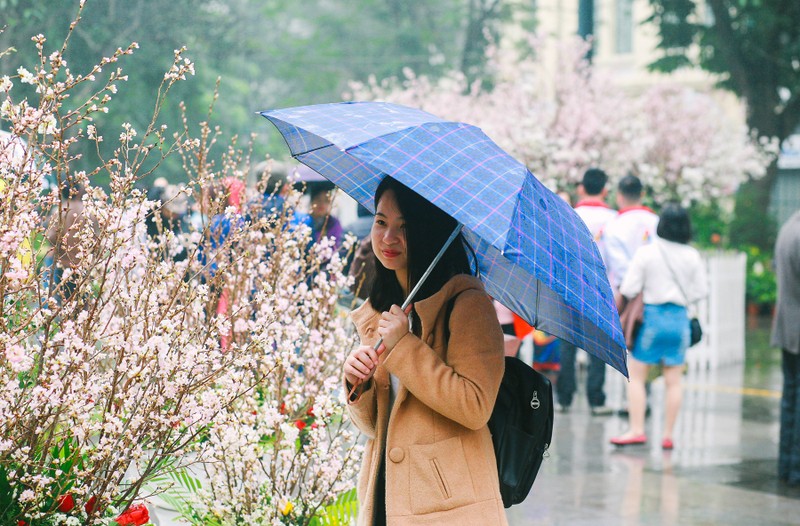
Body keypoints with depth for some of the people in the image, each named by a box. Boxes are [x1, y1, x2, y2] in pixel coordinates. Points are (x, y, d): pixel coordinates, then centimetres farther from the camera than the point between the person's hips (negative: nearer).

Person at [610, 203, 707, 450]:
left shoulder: (646, 252, -10)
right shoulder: (693, 256, -1)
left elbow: (629, 289, -11)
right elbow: (700, 291, 3)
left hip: (653, 317, -3)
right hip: (680, 319, 3)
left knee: (635, 375, 7)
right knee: (673, 380, 8)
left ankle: (636, 430, 0)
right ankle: (668, 434, 9)